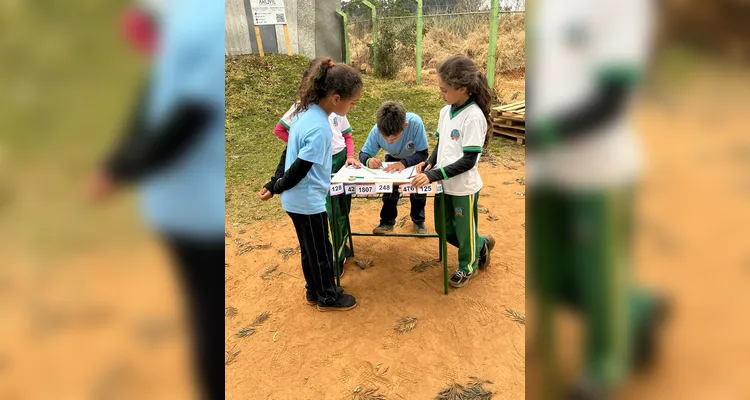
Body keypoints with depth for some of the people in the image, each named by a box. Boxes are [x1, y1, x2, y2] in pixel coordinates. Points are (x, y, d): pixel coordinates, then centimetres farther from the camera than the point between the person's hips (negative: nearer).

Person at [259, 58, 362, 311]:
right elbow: (299, 169, -24)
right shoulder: (319, 129, -28)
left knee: (309, 249, 23)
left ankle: (314, 291, 42)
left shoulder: (304, 112, 1)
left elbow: (290, 155, 8)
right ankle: (328, 297, 32)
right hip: (309, 202, -9)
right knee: (320, 252, 12)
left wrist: (275, 184, 13)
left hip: (296, 200, 9)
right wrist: (276, 189, -8)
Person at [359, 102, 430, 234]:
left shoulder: (415, 123, -43)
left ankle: (418, 221, 18)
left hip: (414, 158, -1)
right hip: (392, 158, 1)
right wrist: (369, 160, -45)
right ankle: (387, 221, 16)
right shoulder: (376, 131, -35)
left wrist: (404, 163, -51)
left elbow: (423, 154, -34)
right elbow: (364, 153, -21)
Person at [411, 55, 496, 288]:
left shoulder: (474, 116, -22)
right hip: (444, 184, 8)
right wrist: (429, 164, -6)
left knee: (464, 230, 15)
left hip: (464, 187, -7)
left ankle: (468, 266, 43)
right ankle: (481, 245, 45)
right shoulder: (446, 112, 1)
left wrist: (433, 175, -26)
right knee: (443, 229, 20)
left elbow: (469, 160, -24)